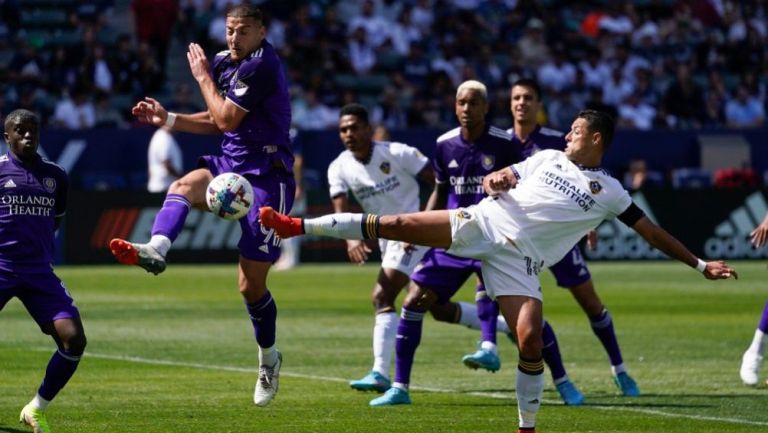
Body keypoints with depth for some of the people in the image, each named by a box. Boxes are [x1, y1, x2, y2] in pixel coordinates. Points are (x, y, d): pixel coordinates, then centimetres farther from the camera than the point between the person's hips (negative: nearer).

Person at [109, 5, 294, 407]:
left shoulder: (261, 66, -16)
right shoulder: (225, 62, 10)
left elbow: (226, 119, -16)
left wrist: (203, 77, -5)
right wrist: (168, 118, 10)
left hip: (265, 176, -7)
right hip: (231, 163, 7)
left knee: (251, 283, -2)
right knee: (183, 187, -29)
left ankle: (268, 359, 20)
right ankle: (155, 249, -53)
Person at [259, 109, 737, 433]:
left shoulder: (610, 192, 9)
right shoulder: (548, 158, 17)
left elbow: (652, 231, 10)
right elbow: (500, 180, 22)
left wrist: (700, 263, 6)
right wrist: (494, 181, -4)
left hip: (519, 259, -2)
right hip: (484, 222, 2)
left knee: (531, 343, -18)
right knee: (396, 224, -11)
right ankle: (299, 226, -7)